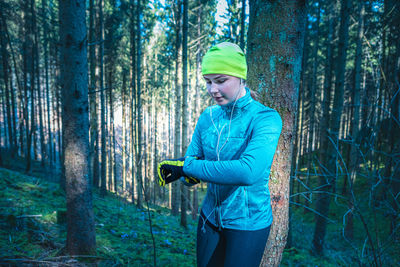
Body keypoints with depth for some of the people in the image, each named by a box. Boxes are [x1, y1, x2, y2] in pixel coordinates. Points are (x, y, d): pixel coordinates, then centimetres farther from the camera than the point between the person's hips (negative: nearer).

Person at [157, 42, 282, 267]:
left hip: (248, 224, -4)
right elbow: (188, 168, -2)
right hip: (210, 218, 5)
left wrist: (185, 165, -29)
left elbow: (249, 171, -35)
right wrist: (189, 173, -25)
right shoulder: (208, 117, -3)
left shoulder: (265, 118, -19)